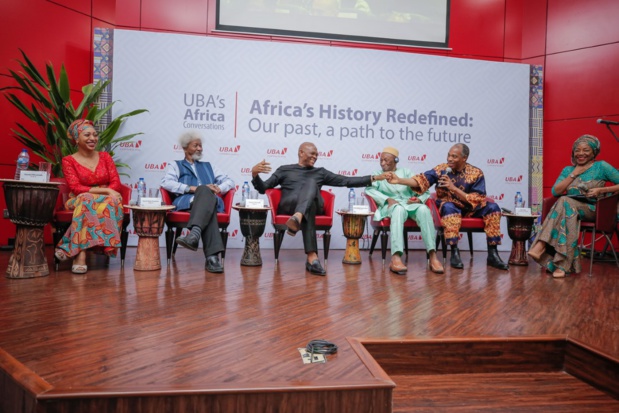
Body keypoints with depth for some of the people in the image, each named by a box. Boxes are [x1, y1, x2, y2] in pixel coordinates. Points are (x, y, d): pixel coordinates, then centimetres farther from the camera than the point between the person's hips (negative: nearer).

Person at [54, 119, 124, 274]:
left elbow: (116, 183, 4)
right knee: (88, 200, -38)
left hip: (107, 200, 2)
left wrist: (105, 192, -17)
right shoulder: (69, 160, 6)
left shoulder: (105, 156, 14)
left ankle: (70, 248, -33)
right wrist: (104, 190, -19)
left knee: (113, 201, -34)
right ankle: (81, 254, -43)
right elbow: (75, 188, -8)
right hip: (80, 201, -2)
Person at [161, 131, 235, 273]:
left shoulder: (208, 166, 35)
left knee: (205, 191, -36)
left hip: (209, 201, 3)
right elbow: (166, 183, 1)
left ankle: (194, 233, -58)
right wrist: (192, 188, -11)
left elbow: (230, 181, 25)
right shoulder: (175, 165, 24)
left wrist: (219, 188, 0)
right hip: (186, 201, -2)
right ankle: (212, 256, -51)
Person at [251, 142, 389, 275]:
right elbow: (263, 188, 15)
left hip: (314, 206, 1)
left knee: (311, 182, -31)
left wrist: (373, 178, 14)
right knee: (308, 206, -38)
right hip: (288, 206, -1)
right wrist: (254, 174, -6)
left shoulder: (320, 172, 27)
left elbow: (346, 181, 22)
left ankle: (297, 219, -61)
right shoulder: (285, 170, 21)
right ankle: (312, 257, -54)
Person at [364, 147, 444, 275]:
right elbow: (369, 189, -2)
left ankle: (433, 255, -40)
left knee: (424, 209, -33)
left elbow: (425, 190, 14)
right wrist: (387, 199, -16)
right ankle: (396, 257, -55)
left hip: (410, 205, 2)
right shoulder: (378, 174, 20)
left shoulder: (406, 172, 22)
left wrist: (420, 199, -9)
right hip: (390, 206, -2)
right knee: (399, 209, -40)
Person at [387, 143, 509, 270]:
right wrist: (399, 180, -26)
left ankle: (492, 254, -16)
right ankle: (455, 252, -33)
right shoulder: (441, 169, -6)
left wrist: (454, 188, -26)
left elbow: (477, 200, -15)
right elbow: (421, 180, -12)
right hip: (449, 207, -2)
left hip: (469, 209, 2)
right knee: (448, 206, -36)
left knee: (492, 207, -20)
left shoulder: (476, 173, -8)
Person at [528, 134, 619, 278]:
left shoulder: (601, 166, 7)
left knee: (565, 202, -34)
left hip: (593, 210, -3)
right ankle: (563, 264, -44)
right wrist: (574, 174, 1)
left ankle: (541, 245, -42)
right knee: (568, 213, -36)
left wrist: (601, 190, -12)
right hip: (570, 208, 3)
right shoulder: (568, 170, 19)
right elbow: (555, 191, 4)